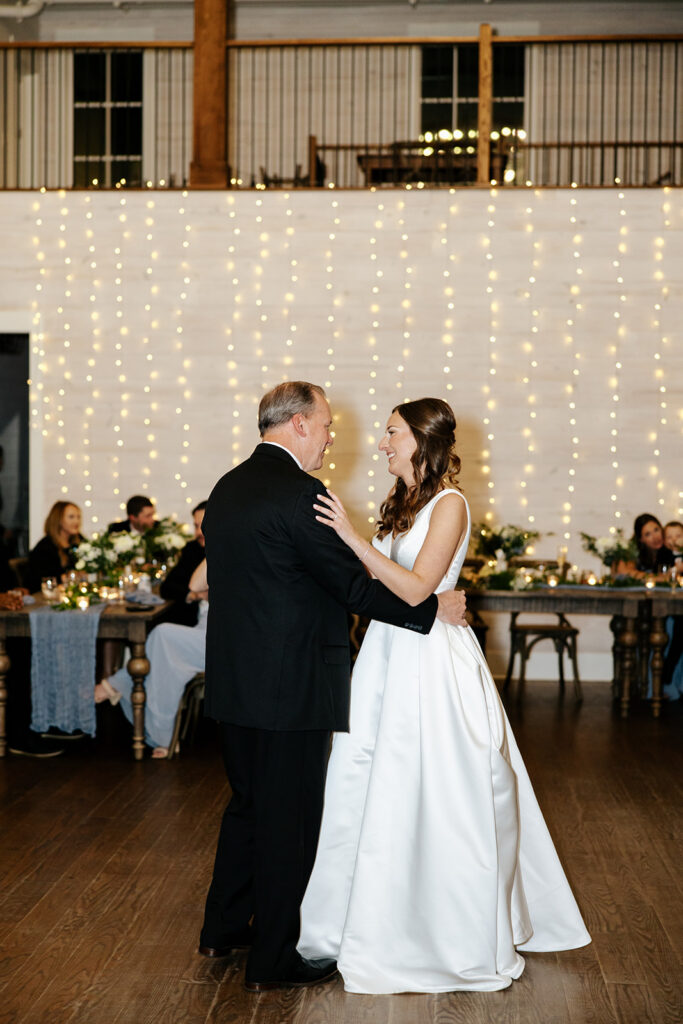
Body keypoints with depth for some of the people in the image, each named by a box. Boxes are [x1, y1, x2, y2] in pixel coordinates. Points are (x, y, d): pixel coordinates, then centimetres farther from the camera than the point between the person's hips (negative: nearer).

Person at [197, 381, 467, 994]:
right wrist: (434, 607, -8)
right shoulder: (299, 494, -18)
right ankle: (276, 960, 15)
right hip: (291, 685, -9)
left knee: (249, 804, 22)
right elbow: (355, 588, -17)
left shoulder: (227, 489, 9)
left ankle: (224, 929, 34)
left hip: (234, 680, 9)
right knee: (290, 818, 4)